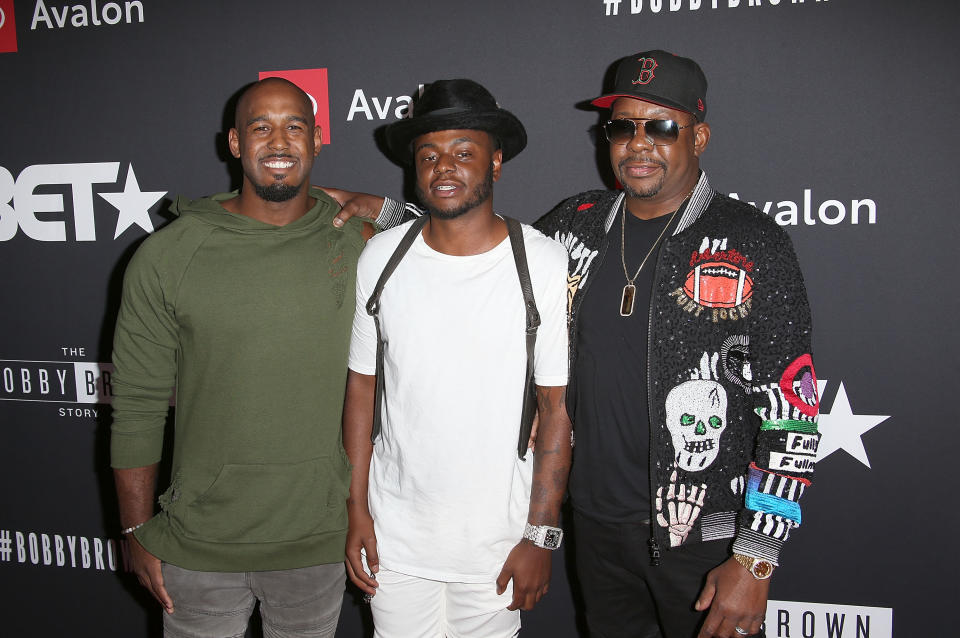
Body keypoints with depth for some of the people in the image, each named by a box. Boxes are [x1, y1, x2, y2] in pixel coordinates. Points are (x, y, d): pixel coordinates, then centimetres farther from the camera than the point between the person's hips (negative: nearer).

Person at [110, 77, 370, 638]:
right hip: (200, 545, -1)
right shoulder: (166, 256, -7)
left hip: (321, 538, 1)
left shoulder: (359, 245, -3)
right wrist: (137, 532, 0)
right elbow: (137, 406, -2)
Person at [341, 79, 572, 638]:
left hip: (497, 538, -2)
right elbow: (362, 387, 4)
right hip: (394, 531, 2)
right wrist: (356, 512, 3)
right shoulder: (381, 257, -3)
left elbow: (558, 406, -8)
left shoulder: (544, 265, -11)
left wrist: (540, 535, -8)